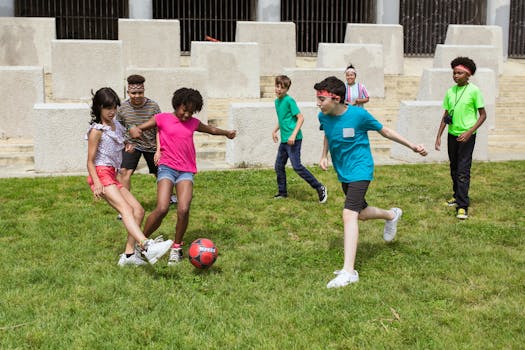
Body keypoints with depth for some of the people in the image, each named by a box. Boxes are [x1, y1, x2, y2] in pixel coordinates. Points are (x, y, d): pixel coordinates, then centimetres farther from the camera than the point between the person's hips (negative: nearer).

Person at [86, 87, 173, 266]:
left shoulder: (115, 125, 18)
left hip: (112, 176, 9)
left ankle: (128, 254, -1)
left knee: (138, 210, -1)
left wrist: (127, 145, 11)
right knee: (126, 209, -28)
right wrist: (97, 182, -21)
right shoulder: (97, 130, -3)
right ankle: (147, 247, -48)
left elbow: (120, 142, 37)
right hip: (101, 173, -9)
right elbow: (90, 162, -6)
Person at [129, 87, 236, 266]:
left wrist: (226, 132, 35)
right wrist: (134, 131, -22)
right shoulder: (162, 119, 3)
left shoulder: (193, 123, 15)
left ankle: (176, 248, 5)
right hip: (167, 167, -3)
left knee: (183, 210, -16)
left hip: (186, 171, 3)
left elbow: (210, 129, 37)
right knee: (161, 209, -19)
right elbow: (137, 129, -1)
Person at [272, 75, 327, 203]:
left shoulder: (289, 100, -13)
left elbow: (300, 118, -15)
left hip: (293, 139, -9)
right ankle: (282, 192, 26)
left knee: (297, 166, -12)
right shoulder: (277, 101, 12)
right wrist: (275, 131, 22)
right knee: (279, 166, 12)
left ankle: (320, 188, -4)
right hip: (284, 140, 9)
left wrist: (293, 135, -22)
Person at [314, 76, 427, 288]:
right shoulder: (323, 116, -5)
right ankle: (391, 215, 54)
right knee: (361, 213, 21)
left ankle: (348, 271, -25)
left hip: (360, 170, -7)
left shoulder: (358, 114, -19)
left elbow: (384, 131, -5)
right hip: (343, 173, 7)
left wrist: (412, 146, -2)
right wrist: (324, 156, 6)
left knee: (349, 214, -23)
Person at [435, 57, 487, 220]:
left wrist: (469, 132, -17)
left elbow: (483, 115, -7)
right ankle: (457, 195, 33)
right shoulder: (450, 91, 6)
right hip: (452, 134, 6)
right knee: (454, 169, 16)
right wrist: (438, 136, 9)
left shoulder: (474, 90, -9)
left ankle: (462, 206, -8)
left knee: (463, 171, -9)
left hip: (466, 136, -6)